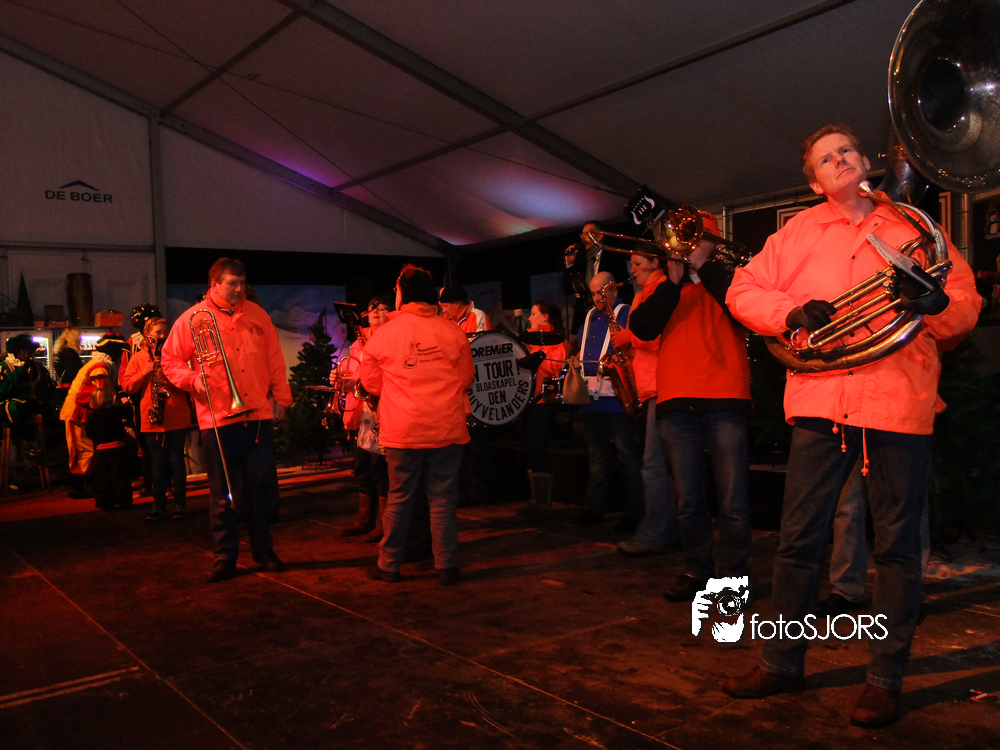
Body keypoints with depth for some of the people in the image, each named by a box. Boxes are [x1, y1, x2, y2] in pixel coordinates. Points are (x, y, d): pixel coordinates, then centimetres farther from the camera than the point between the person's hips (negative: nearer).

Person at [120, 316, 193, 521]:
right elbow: (127, 386, 3)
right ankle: (159, 506, 13)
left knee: (176, 461, 1)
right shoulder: (138, 358, 10)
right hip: (151, 420, 1)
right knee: (157, 464, 6)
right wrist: (144, 372, -11)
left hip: (177, 418, -1)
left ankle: (180, 504, 10)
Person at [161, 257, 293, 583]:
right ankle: (225, 556, 15)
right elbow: (170, 360, 7)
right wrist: (192, 378, -11)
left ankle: (263, 547, 23)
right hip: (217, 418, -2)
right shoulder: (192, 318, 3)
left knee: (262, 485, 7)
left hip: (259, 414, 2)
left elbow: (274, 359, 13)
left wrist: (281, 397, 10)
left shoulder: (256, 314, 12)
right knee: (222, 491, 4)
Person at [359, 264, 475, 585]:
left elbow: (371, 381, 7)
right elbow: (466, 378, 8)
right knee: (443, 499, 6)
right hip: (446, 427, 0)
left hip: (403, 429, 0)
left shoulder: (384, 333, -2)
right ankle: (446, 567, 10)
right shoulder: (452, 332, -1)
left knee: (399, 498, 10)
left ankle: (388, 565, 19)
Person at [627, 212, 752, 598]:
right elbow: (641, 328, 2)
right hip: (676, 405, 3)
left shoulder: (728, 277, 14)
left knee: (733, 503, -3)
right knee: (688, 502, 8)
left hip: (725, 404, -2)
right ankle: (696, 572, 21)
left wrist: (702, 265, -5)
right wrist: (674, 280, -4)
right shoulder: (663, 287, 19)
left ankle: (732, 577, 9)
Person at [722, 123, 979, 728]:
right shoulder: (800, 231, 14)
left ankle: (886, 679, 16)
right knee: (799, 539, 5)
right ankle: (783, 663, 20)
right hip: (821, 401, 1)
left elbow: (968, 308, 8)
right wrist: (792, 312, -8)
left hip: (900, 404, -1)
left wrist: (936, 302, -15)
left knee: (898, 547, 3)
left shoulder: (912, 227, 12)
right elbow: (743, 291, 10)